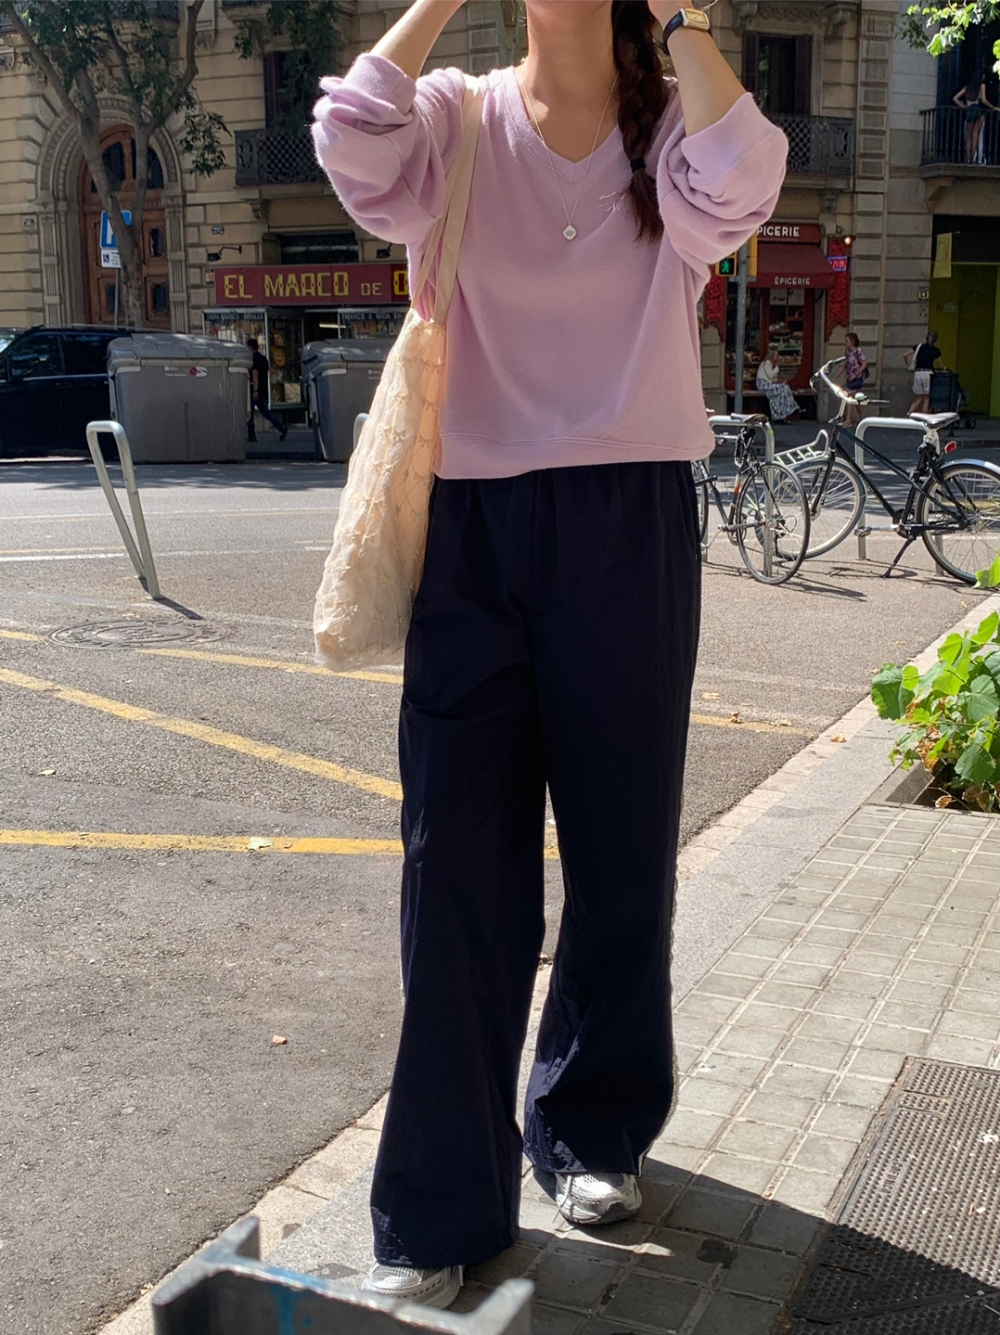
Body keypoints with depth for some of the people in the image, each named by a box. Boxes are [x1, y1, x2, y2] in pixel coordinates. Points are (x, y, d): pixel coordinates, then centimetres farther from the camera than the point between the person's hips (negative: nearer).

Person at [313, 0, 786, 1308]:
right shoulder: (457, 121, 7)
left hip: (633, 526, 1)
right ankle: (440, 1211, 11)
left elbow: (739, 184, -16)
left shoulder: (671, 130, 7)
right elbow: (353, 145, -14)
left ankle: (593, 1127, 34)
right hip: (474, 523, 0)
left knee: (621, 846, 11)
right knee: (459, 865, -2)